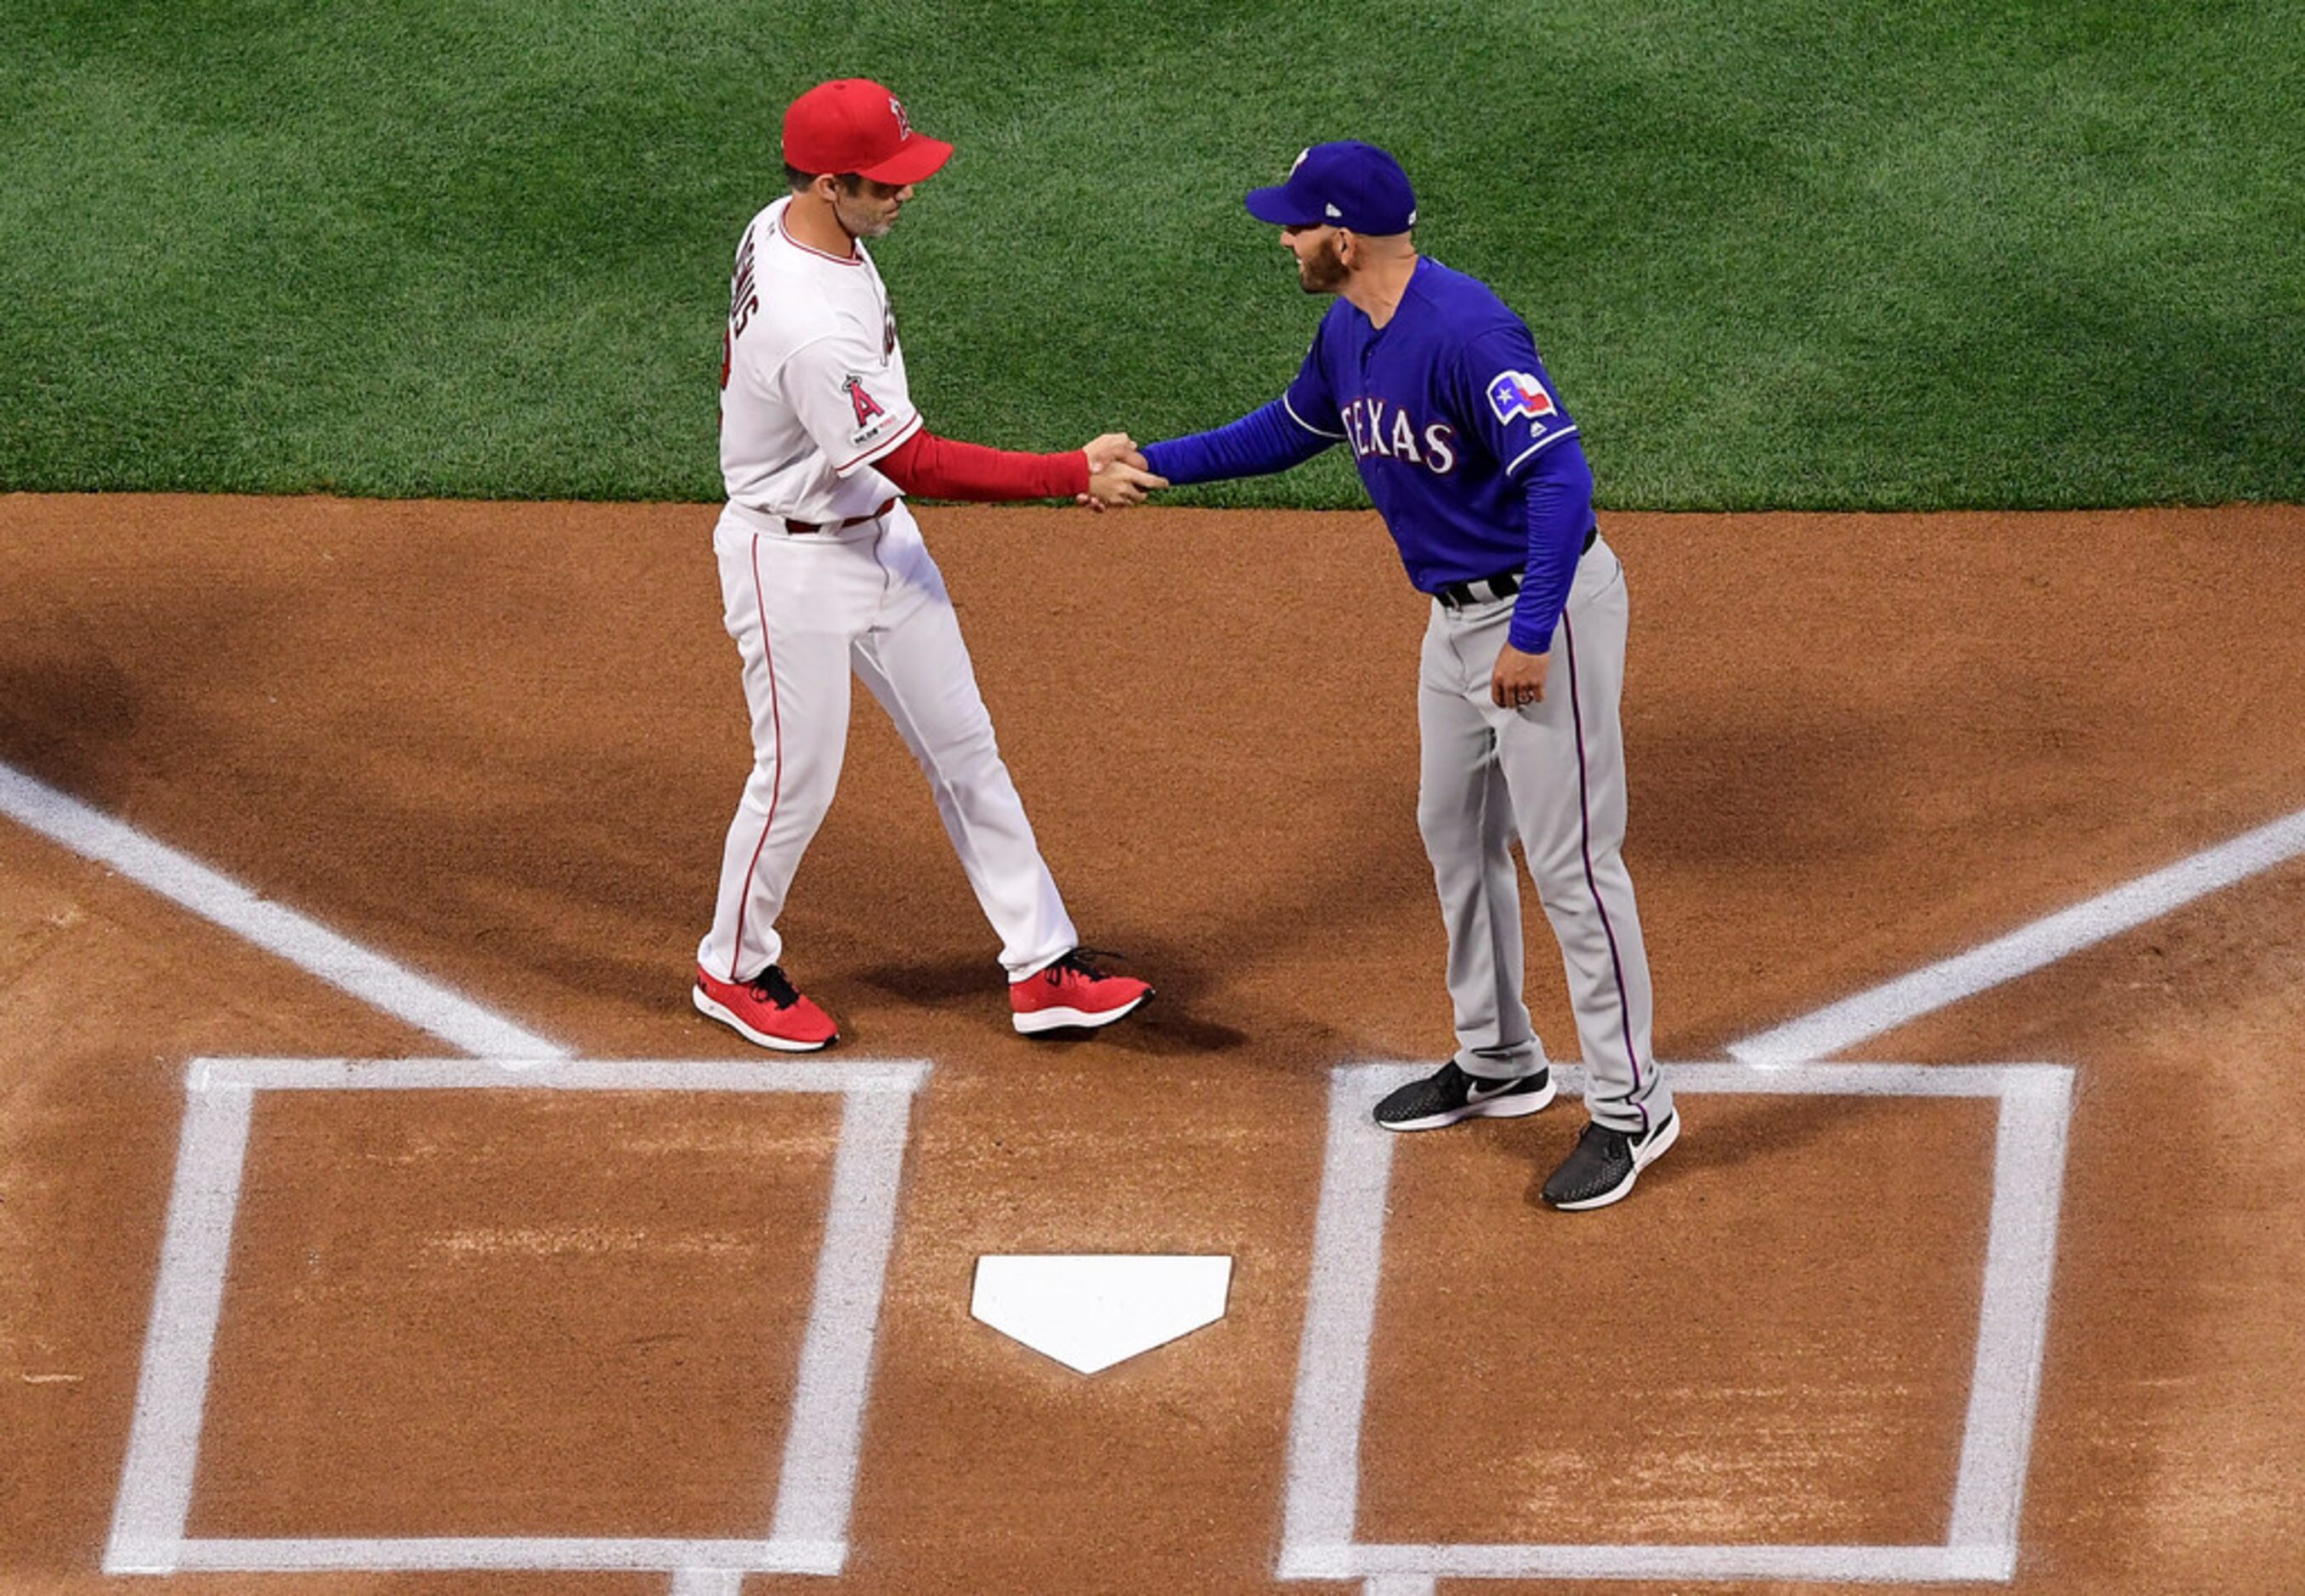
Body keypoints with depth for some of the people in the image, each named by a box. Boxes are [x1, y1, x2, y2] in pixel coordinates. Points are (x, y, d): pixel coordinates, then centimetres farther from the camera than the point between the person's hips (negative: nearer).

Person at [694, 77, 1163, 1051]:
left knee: (963, 748, 10)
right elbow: (918, 464, -30)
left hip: (878, 534, 10)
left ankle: (1043, 968, 16)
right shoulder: (813, 329, -35)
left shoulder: (783, 226, -5)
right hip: (792, 561, -10)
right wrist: (1077, 476, -26)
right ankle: (735, 969, 30)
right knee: (798, 777, 6)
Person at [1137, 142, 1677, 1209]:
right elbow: (1289, 430, 23)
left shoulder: (1465, 331, -27)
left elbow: (1560, 476, -31)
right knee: (1455, 835, 21)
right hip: (1458, 612, 10)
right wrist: (1153, 463, 17)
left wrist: (1531, 635, -33)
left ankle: (1630, 1105, 3)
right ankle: (1496, 1063, 37)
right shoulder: (1349, 333, 4)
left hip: (1543, 607, -10)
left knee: (1569, 859, -6)